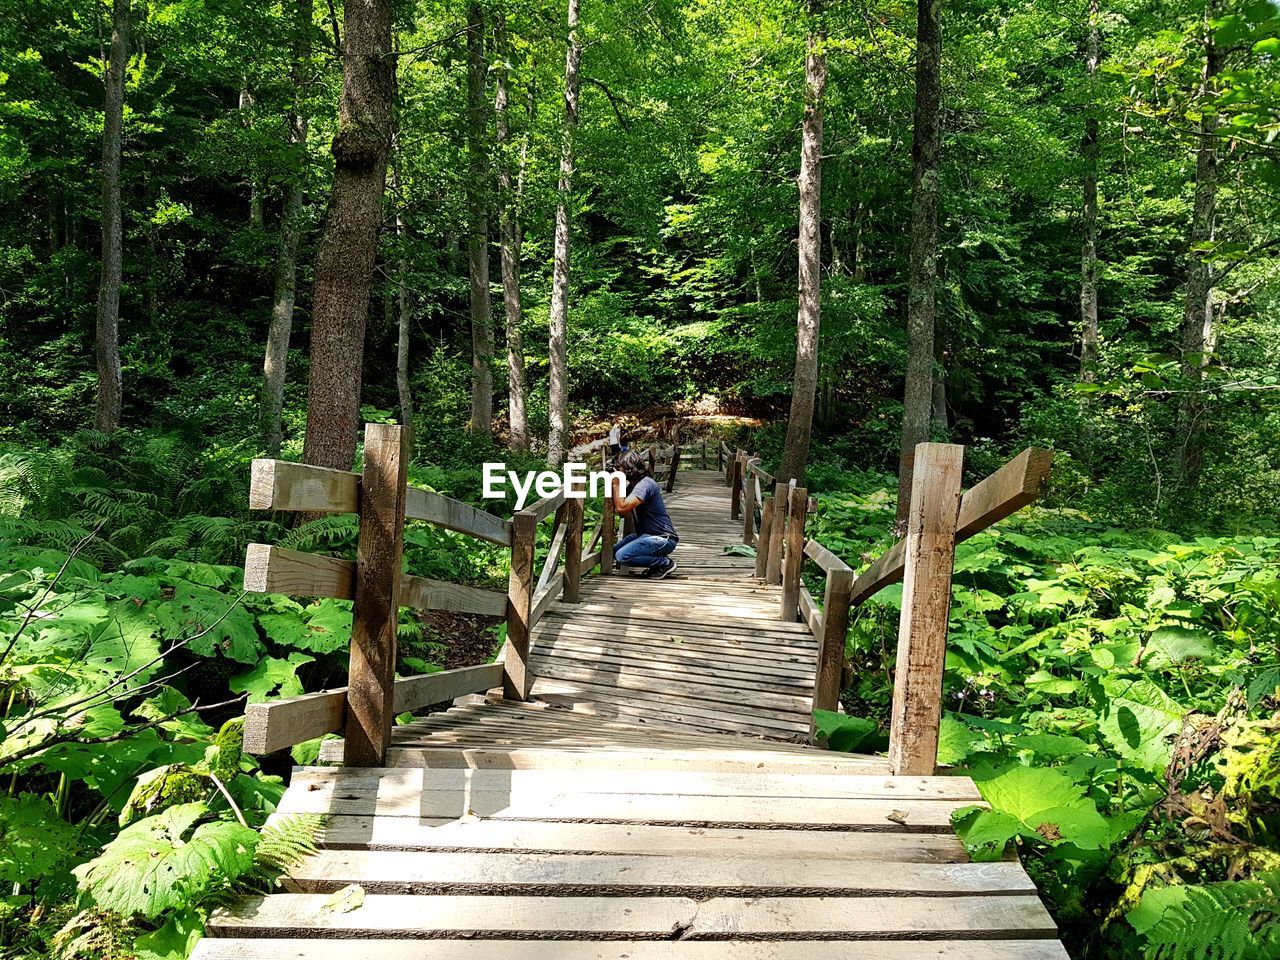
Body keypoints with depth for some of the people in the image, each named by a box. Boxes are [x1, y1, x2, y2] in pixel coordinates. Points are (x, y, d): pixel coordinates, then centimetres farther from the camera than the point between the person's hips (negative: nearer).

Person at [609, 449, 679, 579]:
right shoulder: (634, 484, 13)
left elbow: (622, 508, -28)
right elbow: (627, 514, 7)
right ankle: (658, 562, 11)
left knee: (622, 556, -23)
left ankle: (665, 563, -8)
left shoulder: (645, 484, -19)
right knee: (615, 552, 11)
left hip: (663, 538, -11)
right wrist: (616, 486, 3)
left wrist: (616, 484, -16)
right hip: (647, 535, 11)